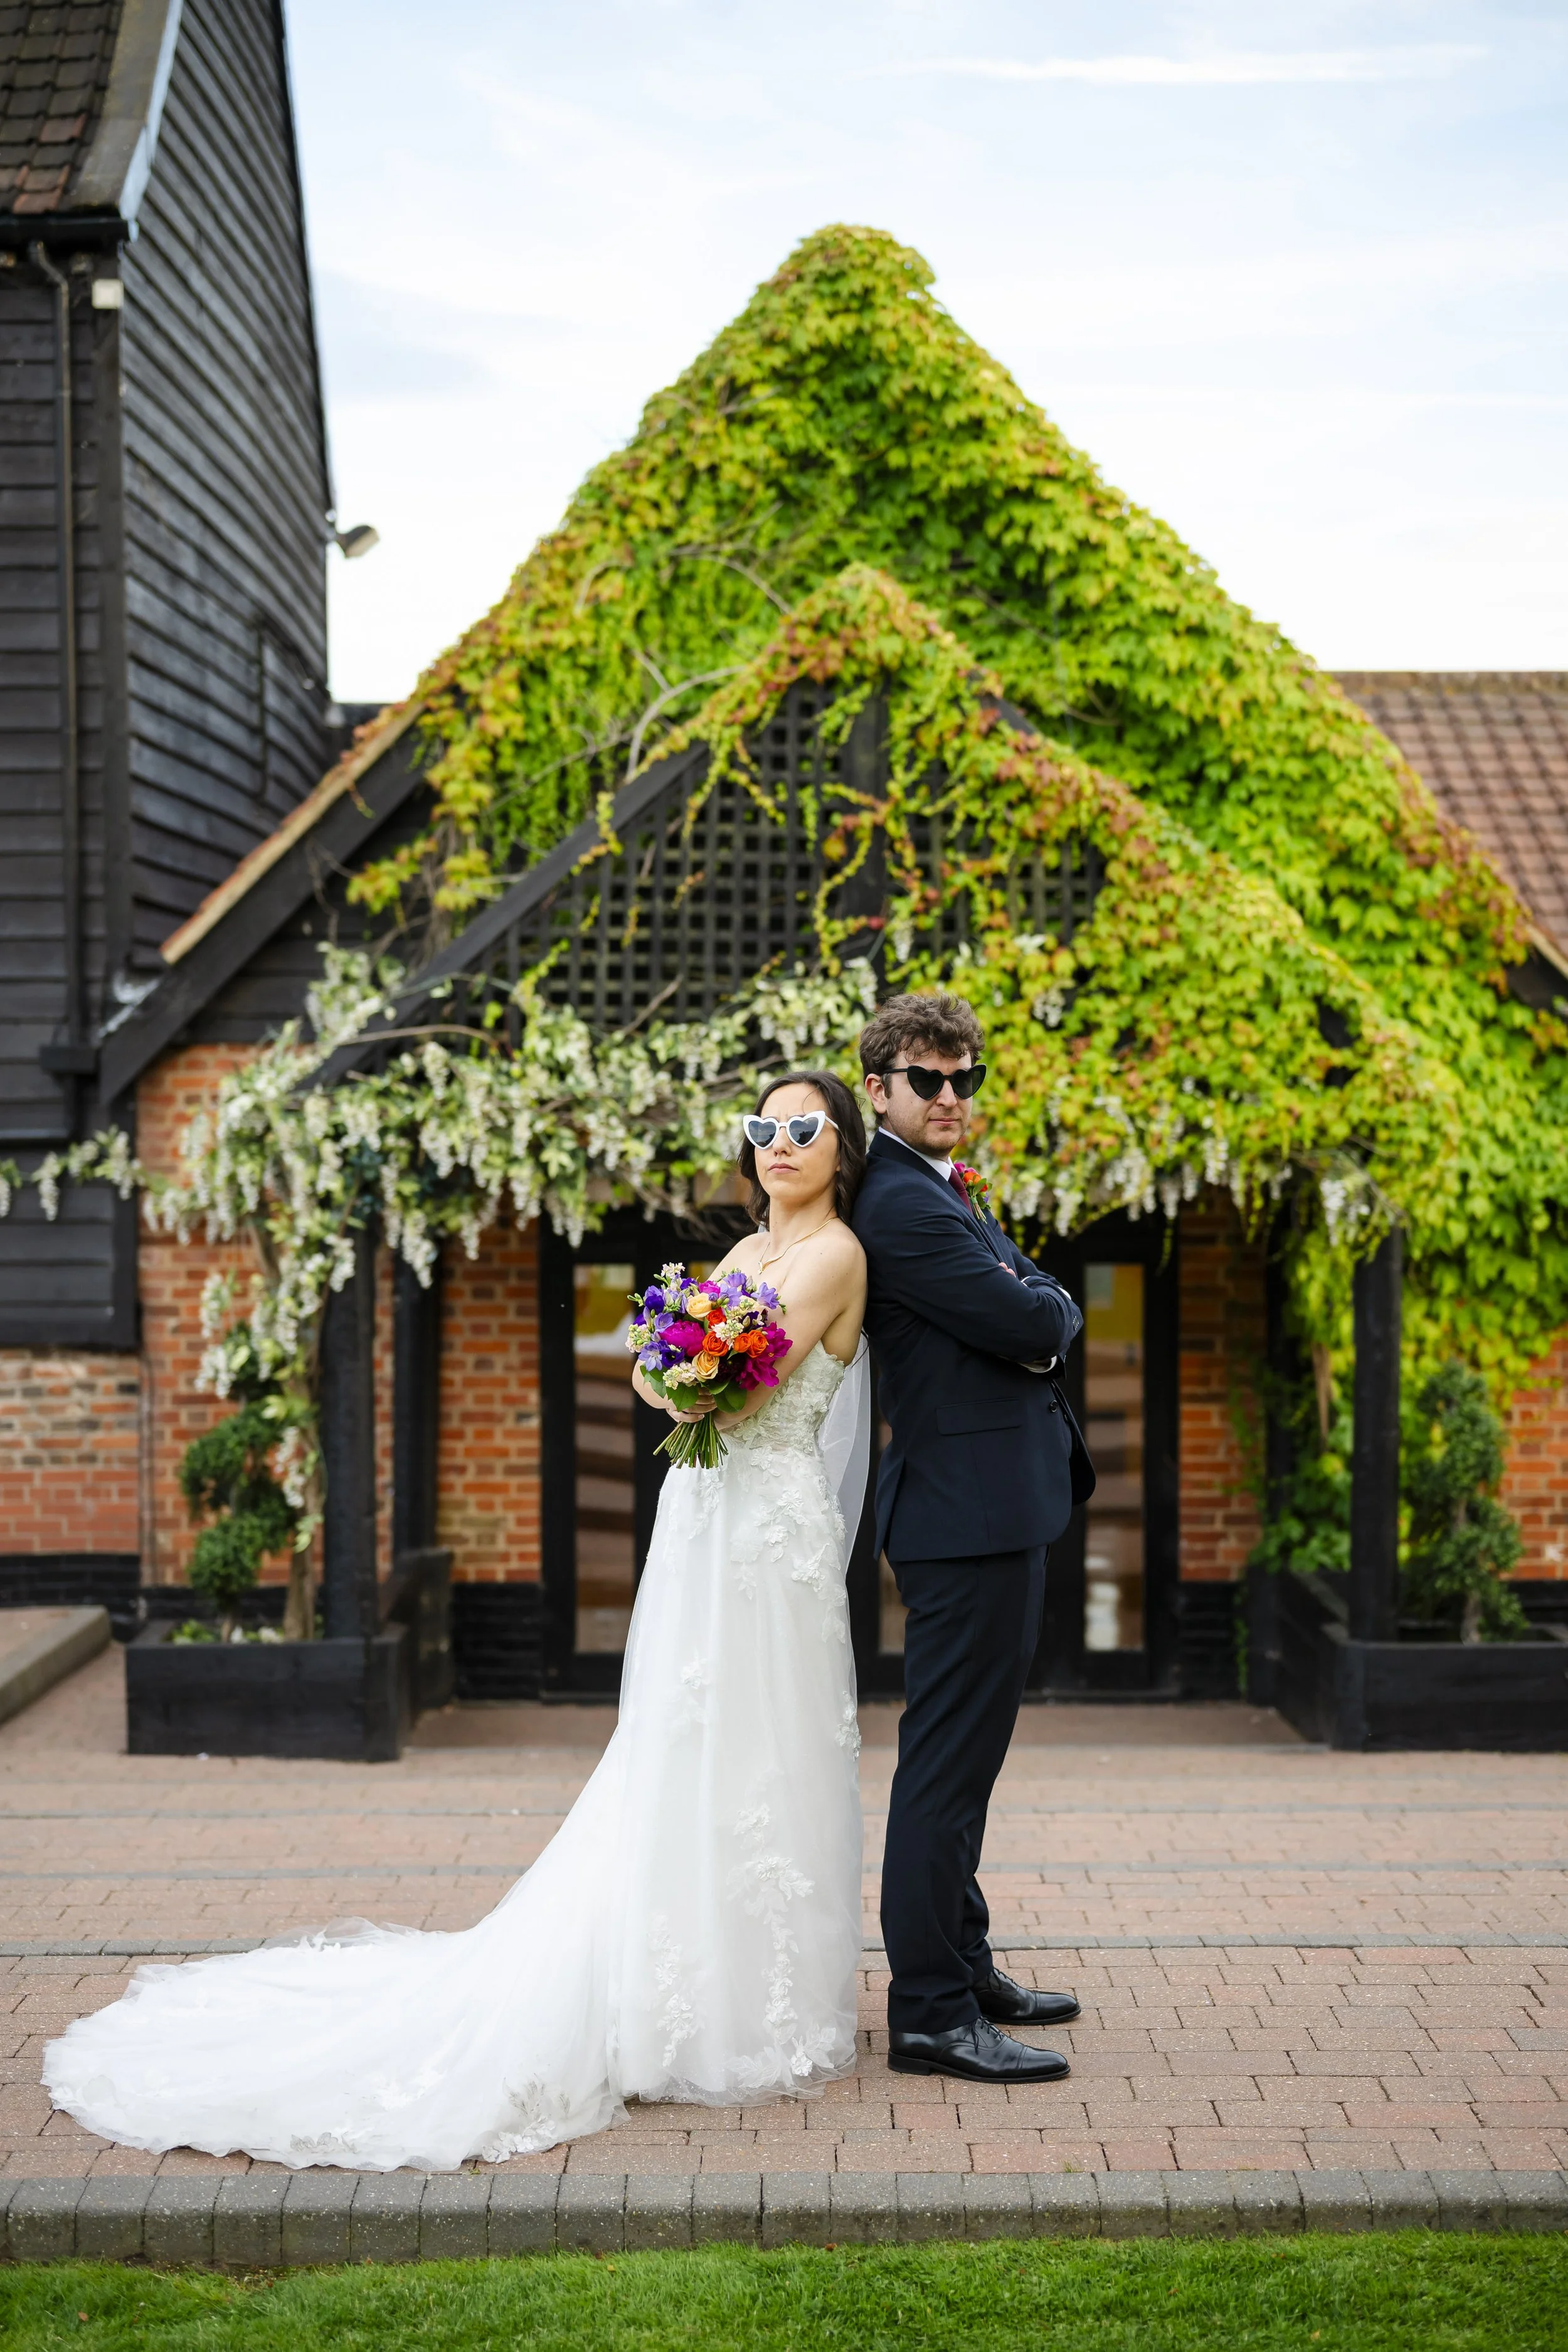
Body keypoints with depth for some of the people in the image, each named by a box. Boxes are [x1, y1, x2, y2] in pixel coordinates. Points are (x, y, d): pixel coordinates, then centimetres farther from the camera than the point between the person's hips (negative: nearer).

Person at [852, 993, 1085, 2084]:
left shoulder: (943, 1193, 18)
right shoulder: (903, 1204, -16)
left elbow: (1048, 1316, 18)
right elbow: (1030, 1323, -19)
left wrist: (1034, 1309, -3)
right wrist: (1049, 1306, 2)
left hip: (998, 1512, 11)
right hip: (972, 1512, -11)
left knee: (963, 1756, 18)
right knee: (948, 1760, -8)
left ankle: (961, 1964, 30)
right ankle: (931, 2015, -3)